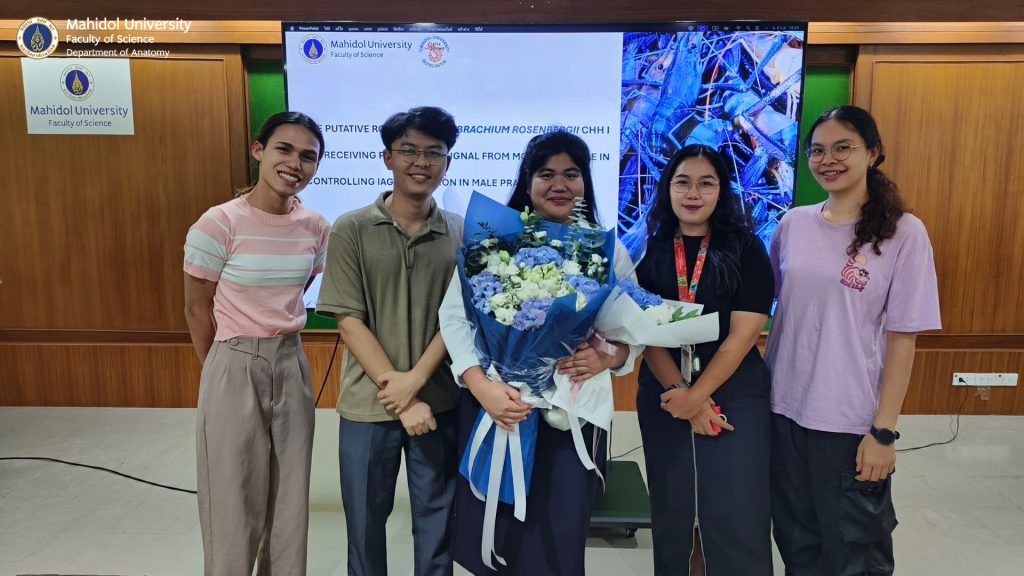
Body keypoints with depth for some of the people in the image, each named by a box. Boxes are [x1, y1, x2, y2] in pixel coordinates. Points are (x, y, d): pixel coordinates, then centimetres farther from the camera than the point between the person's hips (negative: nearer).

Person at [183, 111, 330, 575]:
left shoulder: (315, 228, 0)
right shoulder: (219, 224, -15)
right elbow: (196, 310, -5)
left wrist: (275, 342, 11)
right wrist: (230, 366, 5)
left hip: (292, 365, 5)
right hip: (235, 368, -4)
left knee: (290, 497, 15)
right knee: (235, 501, 9)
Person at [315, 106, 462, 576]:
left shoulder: (461, 234, 1)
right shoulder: (351, 230, -4)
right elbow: (348, 321, -7)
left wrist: (415, 381, -14)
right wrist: (395, 390, -12)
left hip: (439, 402, 1)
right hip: (367, 405, -1)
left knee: (437, 518, 14)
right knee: (365, 519, 14)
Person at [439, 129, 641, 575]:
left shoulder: (607, 249, 5)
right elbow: (454, 317, -6)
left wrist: (608, 357, -16)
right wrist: (481, 387, -18)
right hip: (497, 404, -1)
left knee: (559, 537, 8)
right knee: (494, 535, 9)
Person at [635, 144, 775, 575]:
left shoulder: (746, 249, -4)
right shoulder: (649, 252, 3)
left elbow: (743, 334, -10)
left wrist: (697, 395, -14)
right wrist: (679, 393, -11)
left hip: (735, 395, -2)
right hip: (663, 395, 3)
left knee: (735, 514, -1)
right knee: (672, 510, 14)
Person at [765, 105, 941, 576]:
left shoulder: (903, 232, -7)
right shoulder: (792, 224, 3)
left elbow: (902, 338, -8)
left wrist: (884, 430, -10)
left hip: (853, 422, -3)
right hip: (785, 411, 4)